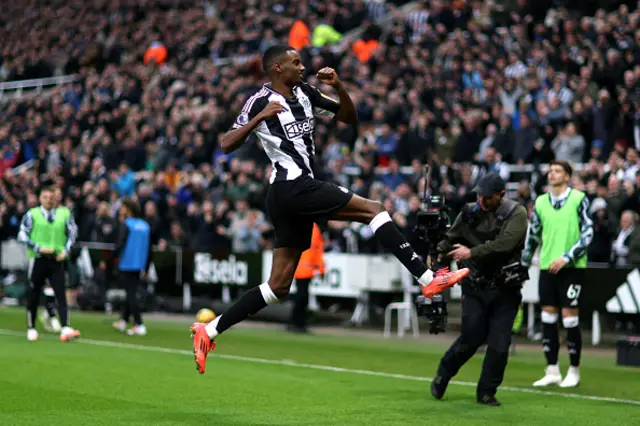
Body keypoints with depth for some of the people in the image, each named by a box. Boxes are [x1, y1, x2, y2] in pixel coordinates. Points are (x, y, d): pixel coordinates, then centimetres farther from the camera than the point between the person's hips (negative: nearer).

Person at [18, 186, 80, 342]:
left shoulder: (63, 214, 7)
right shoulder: (31, 215, -1)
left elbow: (73, 231, 13)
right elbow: (22, 236, -3)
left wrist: (65, 250, -1)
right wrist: (39, 248, -14)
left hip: (56, 260, 1)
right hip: (38, 260, -1)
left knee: (61, 294, -10)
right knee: (33, 296, 7)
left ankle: (65, 329, -18)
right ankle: (31, 328, 23)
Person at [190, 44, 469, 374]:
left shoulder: (304, 94, 15)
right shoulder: (260, 101, -6)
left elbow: (349, 117, 20)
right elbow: (226, 145, -12)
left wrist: (339, 87, 3)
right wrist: (259, 118, -23)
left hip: (298, 192, 9)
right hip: (293, 188, -9)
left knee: (278, 286, 9)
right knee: (374, 209, -13)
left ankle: (209, 331, 11)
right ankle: (428, 279, -17)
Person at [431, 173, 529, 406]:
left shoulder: (516, 214, -8)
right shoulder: (470, 213, 2)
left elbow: (505, 244, -22)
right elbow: (450, 240, 8)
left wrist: (472, 253, -23)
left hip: (505, 289, -1)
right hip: (475, 286, 1)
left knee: (499, 343, -4)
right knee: (472, 337, -3)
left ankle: (486, 392, 11)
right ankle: (442, 375, 21)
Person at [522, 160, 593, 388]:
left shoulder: (579, 199, -5)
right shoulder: (541, 202, 9)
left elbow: (587, 233, -9)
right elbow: (532, 236, 17)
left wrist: (566, 258, -17)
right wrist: (523, 265, 15)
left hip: (572, 267, -4)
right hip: (547, 267, 4)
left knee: (569, 315, -4)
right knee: (548, 317, 3)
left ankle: (574, 371, 8)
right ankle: (552, 371, 10)